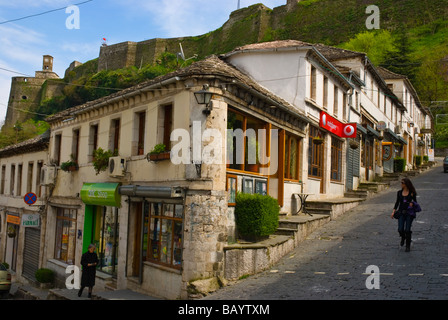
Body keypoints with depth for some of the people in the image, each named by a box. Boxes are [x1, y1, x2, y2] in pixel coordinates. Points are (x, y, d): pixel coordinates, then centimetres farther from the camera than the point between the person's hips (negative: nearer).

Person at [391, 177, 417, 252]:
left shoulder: (412, 193, -1)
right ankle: (403, 238, 27)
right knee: (400, 229, -8)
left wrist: (412, 203, -15)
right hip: (401, 212, 2)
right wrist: (393, 211, 5)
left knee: (407, 230, -7)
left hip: (409, 213, -2)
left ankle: (408, 246, 10)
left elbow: (415, 202, 8)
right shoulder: (399, 192, 8)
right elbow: (397, 202, 13)